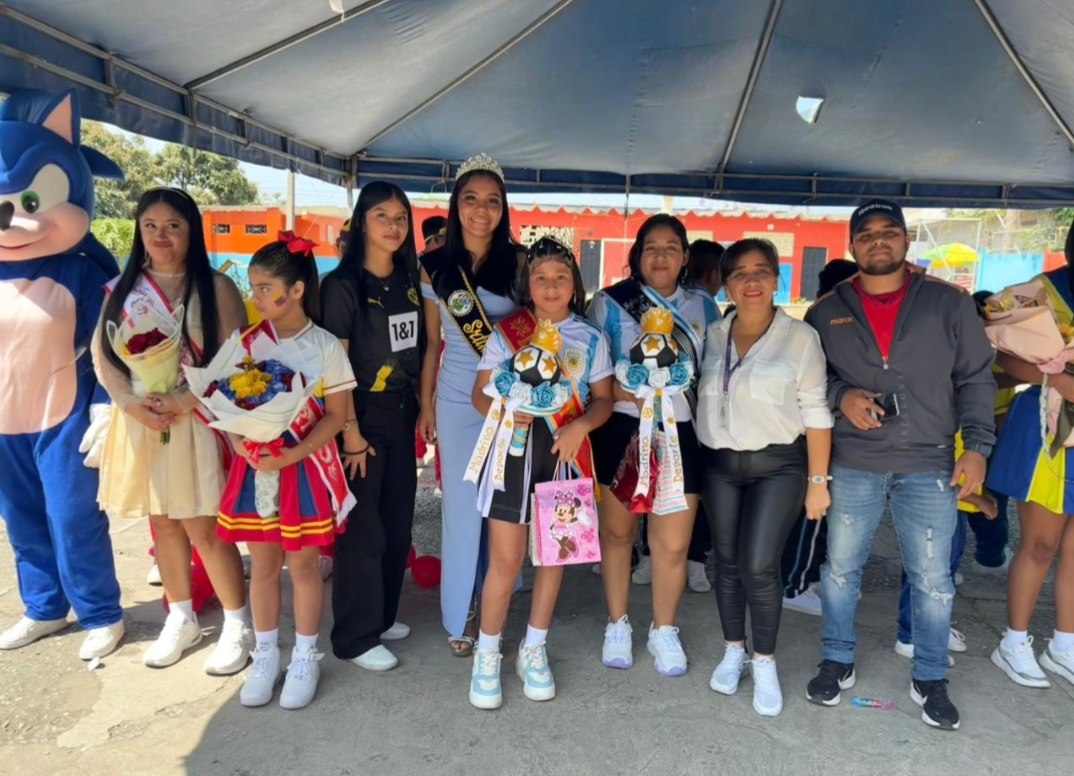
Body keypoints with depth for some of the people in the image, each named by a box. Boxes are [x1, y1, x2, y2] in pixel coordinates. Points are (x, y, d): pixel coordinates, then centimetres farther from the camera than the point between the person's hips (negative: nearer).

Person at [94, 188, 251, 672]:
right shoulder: (123, 288, 9)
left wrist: (182, 402, -16)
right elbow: (103, 354, 5)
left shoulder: (216, 287, -3)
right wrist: (131, 403, -11)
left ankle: (237, 625, 13)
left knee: (204, 527, -3)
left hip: (198, 421, -4)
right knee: (163, 523, 13)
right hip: (139, 422, 4)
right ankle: (181, 619, 30)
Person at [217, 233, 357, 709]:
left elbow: (335, 416, -8)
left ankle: (305, 658, 25)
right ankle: (265, 656, 30)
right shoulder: (245, 342, 1)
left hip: (305, 467, -3)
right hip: (254, 466, 3)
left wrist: (292, 454, -20)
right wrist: (243, 446, -16)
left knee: (303, 564, 8)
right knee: (263, 565, 13)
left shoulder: (325, 346, -8)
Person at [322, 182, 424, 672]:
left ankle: (382, 616, 32)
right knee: (362, 528, 1)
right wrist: (350, 431, -17)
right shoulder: (343, 284, -10)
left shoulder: (409, 280, 9)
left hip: (401, 416, 7)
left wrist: (422, 408, 8)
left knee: (397, 522, 14)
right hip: (363, 417, -6)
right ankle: (355, 637, 16)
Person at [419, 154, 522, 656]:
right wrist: (425, 403, 6)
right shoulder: (434, 268, 3)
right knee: (462, 503, 5)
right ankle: (460, 613, 19)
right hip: (458, 399, 0)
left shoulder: (518, 262, 1)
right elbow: (431, 343, 6)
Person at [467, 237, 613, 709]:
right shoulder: (506, 332, 1)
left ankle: (533, 650, 30)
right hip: (514, 447, -2)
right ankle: (488, 654, 19)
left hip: (566, 450, 2)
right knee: (505, 558, -1)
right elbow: (480, 392, 1)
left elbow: (603, 399, 6)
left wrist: (580, 426, -14)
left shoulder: (590, 338, 5)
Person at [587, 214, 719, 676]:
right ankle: (618, 625, 31)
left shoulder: (704, 307, 9)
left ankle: (664, 630, 27)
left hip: (681, 433, 2)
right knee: (616, 532, 11)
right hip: (622, 430, -1)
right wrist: (628, 392, -18)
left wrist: (691, 393, -3)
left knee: (673, 544, 4)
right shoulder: (610, 303, 0)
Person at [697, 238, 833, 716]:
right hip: (719, 465, 4)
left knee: (759, 567, -8)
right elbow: (701, 399, 9)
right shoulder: (713, 337, 4)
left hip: (777, 466, -3)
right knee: (727, 563, 11)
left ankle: (765, 662, 14)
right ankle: (733, 651, 29)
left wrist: (818, 480, -6)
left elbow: (815, 412, -5)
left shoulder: (800, 337, -6)